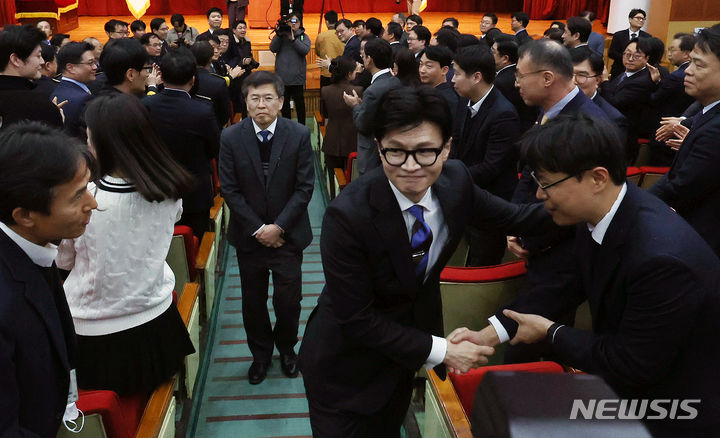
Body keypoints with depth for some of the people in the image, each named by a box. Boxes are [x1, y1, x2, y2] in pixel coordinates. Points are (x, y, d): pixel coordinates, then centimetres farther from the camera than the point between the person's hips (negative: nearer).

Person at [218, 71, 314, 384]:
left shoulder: (299, 135, -8)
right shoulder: (231, 138, -7)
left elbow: (305, 187, -8)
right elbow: (230, 190, -6)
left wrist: (279, 226, -14)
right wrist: (257, 229, -12)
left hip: (288, 235, -1)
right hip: (249, 235, 1)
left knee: (288, 299, 7)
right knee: (253, 300, 14)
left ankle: (286, 347, 36)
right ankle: (260, 353, 36)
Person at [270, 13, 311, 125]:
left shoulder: (303, 36, 4)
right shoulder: (280, 35, 7)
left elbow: (305, 50, -13)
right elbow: (273, 49, -6)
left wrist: (293, 39, -20)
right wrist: (279, 35, -16)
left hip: (297, 76, -2)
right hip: (282, 76, 2)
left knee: (299, 102, 3)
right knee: (284, 102, 11)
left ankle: (301, 126, 13)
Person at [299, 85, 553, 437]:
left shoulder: (456, 180, -16)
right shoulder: (348, 215, -32)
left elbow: (507, 216, 3)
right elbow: (357, 319, -25)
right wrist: (440, 351, -21)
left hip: (405, 353, 5)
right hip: (346, 366, -5)